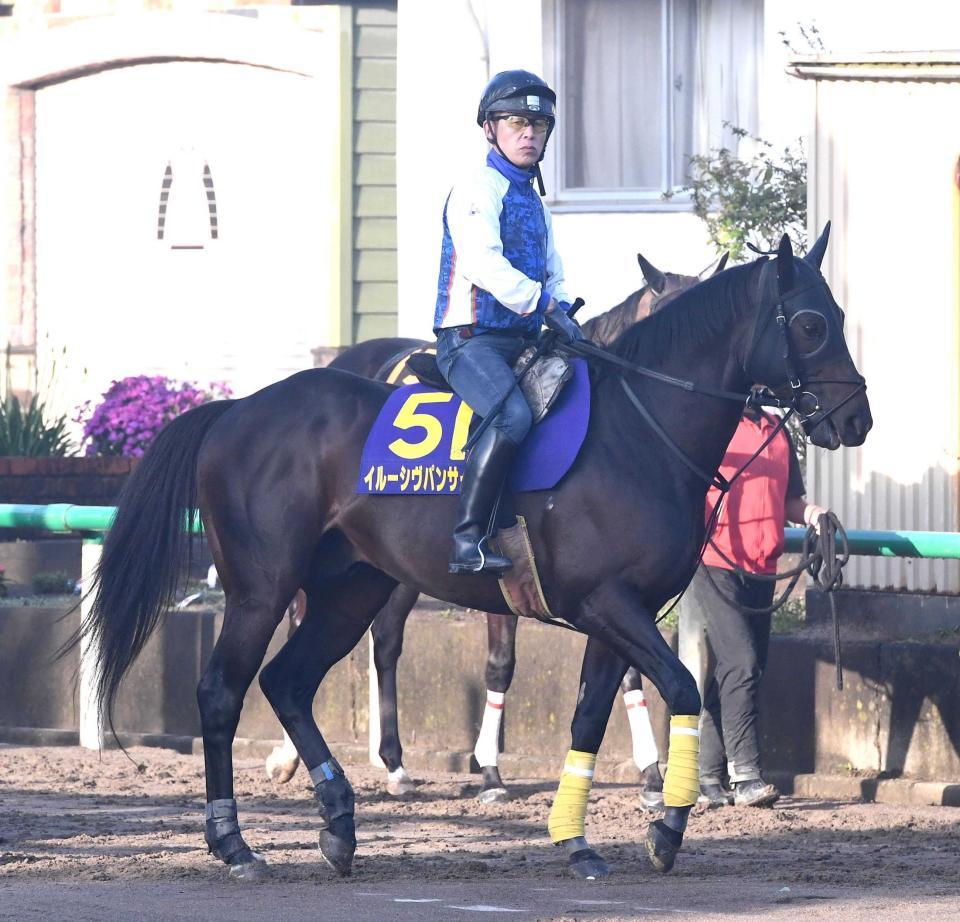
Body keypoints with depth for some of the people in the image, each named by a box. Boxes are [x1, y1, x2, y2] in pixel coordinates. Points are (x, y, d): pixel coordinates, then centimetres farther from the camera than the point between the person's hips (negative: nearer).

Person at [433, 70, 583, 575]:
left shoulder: (534, 202, 23)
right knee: (512, 416, -33)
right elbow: (482, 263, -20)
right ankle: (467, 542, -34)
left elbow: (551, 274, 28)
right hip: (471, 339, -10)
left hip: (523, 341, 10)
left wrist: (565, 317, 7)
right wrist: (544, 305, -21)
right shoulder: (477, 190, -5)